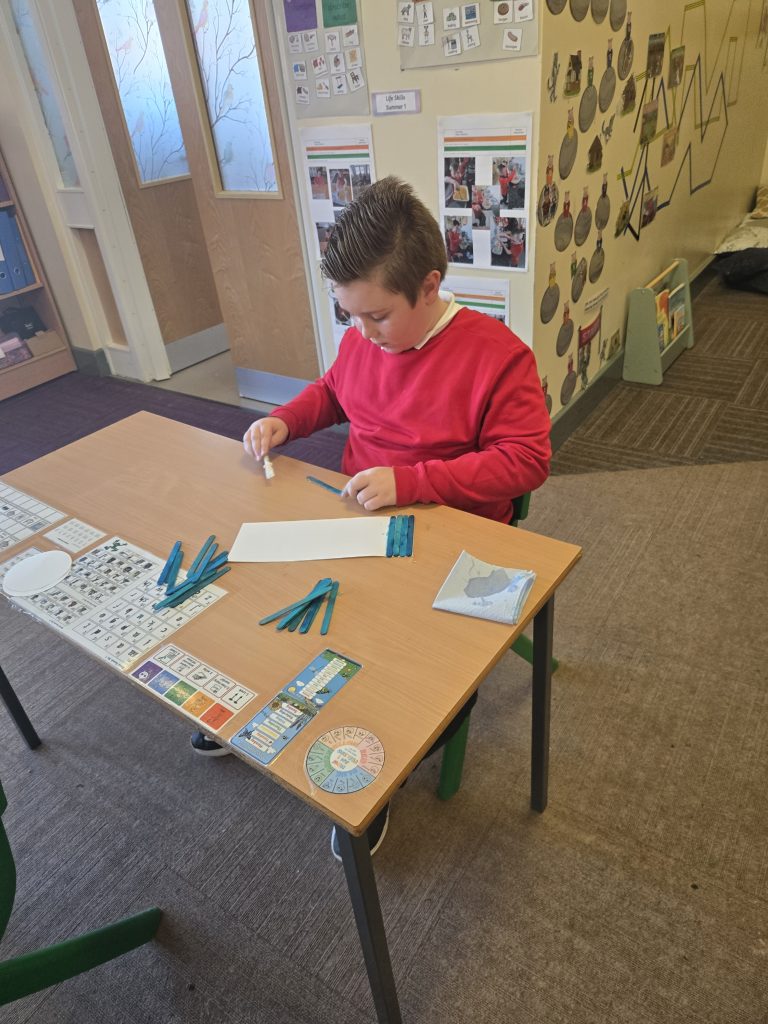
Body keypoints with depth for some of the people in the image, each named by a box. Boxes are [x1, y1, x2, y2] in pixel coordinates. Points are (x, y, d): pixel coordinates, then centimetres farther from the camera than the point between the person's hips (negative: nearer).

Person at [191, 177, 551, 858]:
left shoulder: (497, 355, -18)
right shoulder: (362, 340, 0)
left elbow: (527, 460, -20)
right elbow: (333, 391, 21)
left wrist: (409, 482, -28)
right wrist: (285, 420, -1)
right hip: (357, 515, 6)